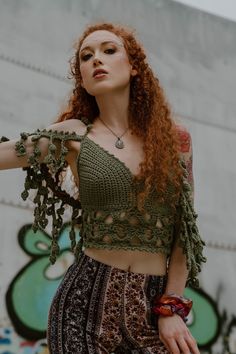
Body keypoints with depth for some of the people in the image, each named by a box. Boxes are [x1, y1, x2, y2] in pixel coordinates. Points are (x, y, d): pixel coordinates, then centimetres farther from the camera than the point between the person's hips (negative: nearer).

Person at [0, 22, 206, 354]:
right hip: (88, 296, -1)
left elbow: (185, 228, 4)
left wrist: (172, 307, -2)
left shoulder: (175, 139, 4)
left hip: (154, 301, 1)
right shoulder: (74, 136, 0)